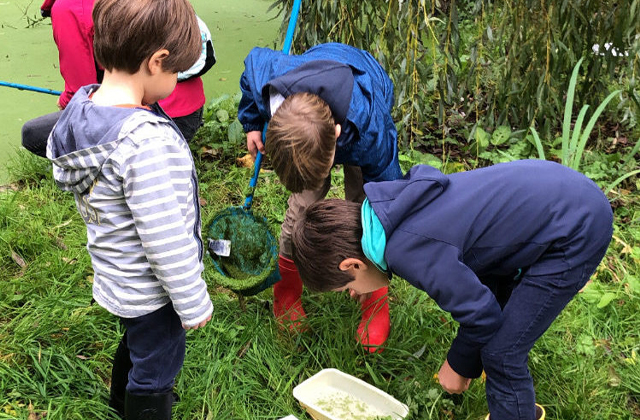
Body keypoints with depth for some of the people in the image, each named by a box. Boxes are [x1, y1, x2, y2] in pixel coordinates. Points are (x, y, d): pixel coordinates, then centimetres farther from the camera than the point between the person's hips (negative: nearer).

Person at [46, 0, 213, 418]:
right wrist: (193, 303, -17)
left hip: (115, 275, 9)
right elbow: (166, 240, -30)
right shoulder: (147, 141, -36)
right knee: (158, 363, 15)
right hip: (151, 289, -9)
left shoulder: (83, 105, -8)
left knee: (136, 342, 33)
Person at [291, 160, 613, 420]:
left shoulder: (410, 252, -26)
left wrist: (460, 365, 6)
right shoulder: (398, 208, 1)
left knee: (501, 353, -5)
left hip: (577, 232, -9)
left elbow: (481, 313, -15)